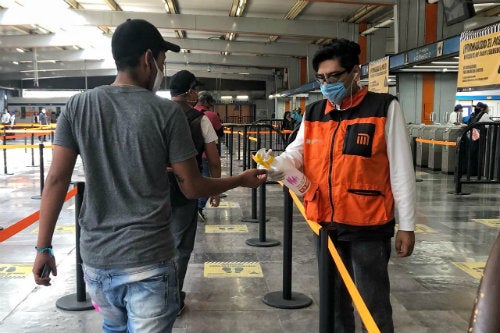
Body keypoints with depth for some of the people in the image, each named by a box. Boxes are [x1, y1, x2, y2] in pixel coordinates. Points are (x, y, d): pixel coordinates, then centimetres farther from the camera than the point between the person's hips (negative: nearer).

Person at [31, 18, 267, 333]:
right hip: (148, 259, -4)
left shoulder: (77, 105, 0)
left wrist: (44, 247, 6)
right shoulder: (167, 111, -10)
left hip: (95, 257, 5)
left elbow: (56, 180, -2)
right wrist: (241, 180, 11)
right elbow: (192, 187, -5)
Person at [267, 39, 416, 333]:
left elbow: (401, 171, -7)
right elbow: (296, 153, -2)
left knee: (373, 303, 7)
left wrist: (407, 225, -8)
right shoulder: (313, 114, 9)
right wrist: (273, 167, -25)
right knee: (334, 298, 20)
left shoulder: (384, 108, -6)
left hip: (368, 226, -5)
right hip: (325, 223, 5)